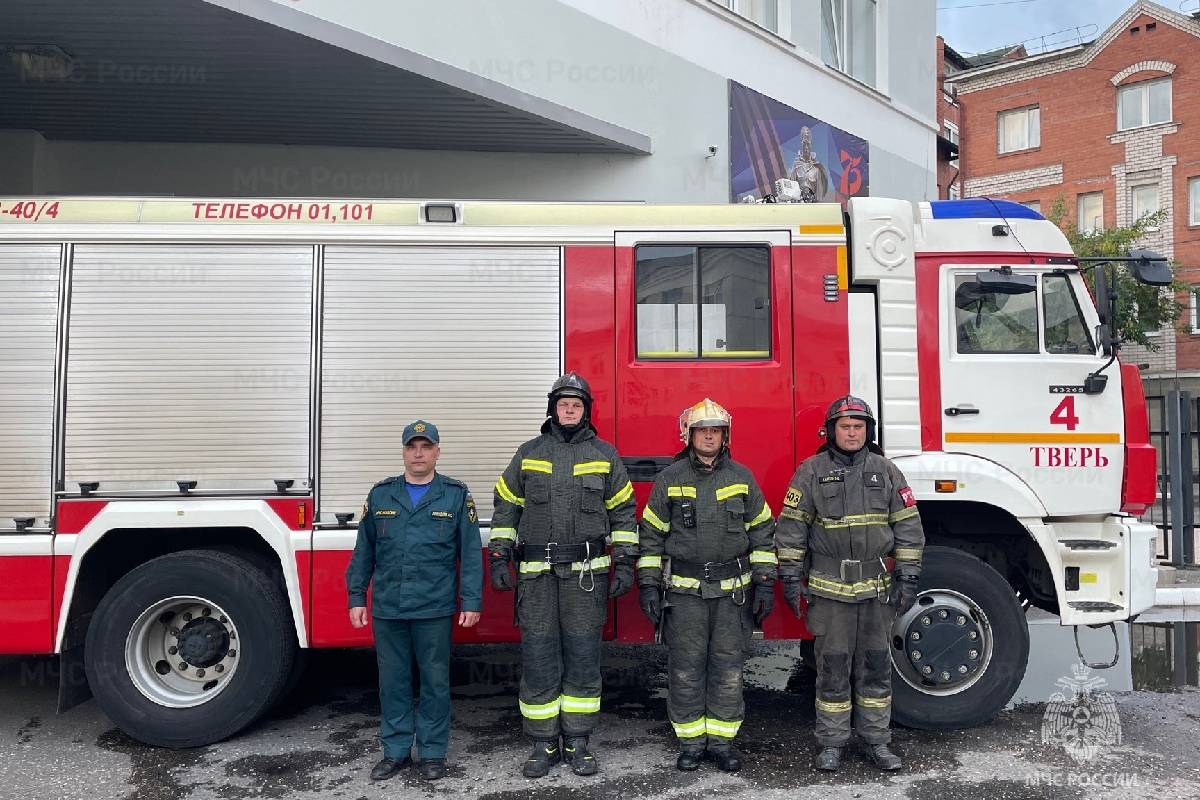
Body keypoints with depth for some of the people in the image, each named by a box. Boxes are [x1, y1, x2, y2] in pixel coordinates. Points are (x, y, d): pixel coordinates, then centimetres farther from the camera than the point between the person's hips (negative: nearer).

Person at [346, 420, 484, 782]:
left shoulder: (456, 495, 1)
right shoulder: (381, 494, 8)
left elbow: (470, 552, 0)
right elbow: (364, 550, 11)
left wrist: (471, 601, -5)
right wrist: (357, 597, 8)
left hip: (434, 609, -2)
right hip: (387, 608, 2)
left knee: (435, 680, 6)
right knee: (393, 680, 11)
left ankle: (432, 752, 20)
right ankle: (396, 751, 24)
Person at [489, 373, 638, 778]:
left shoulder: (604, 455, 6)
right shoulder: (528, 454, 8)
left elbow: (623, 512, 7)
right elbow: (506, 508, 11)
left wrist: (625, 563, 0)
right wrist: (498, 558, 4)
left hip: (587, 575, 0)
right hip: (537, 575, 1)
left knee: (583, 657, 4)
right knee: (538, 659, 2)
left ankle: (577, 743, 17)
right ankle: (544, 745, 15)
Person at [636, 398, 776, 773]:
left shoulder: (742, 478, 5)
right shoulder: (669, 479, 1)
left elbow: (761, 531, 7)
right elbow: (651, 534, 3)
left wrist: (764, 582, 1)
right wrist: (648, 584, -2)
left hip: (732, 591, 1)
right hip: (684, 592, -1)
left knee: (728, 668, 6)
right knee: (686, 670, 3)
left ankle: (722, 740, 19)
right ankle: (690, 741, 17)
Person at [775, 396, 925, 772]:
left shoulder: (886, 471, 4)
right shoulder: (811, 472, -2)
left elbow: (908, 525, 4)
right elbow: (791, 526, -2)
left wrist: (908, 578, 0)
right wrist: (791, 577, -5)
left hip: (877, 589, 2)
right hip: (829, 589, -2)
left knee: (876, 666, 10)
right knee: (833, 667, 5)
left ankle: (876, 741, 22)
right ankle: (832, 743, 17)